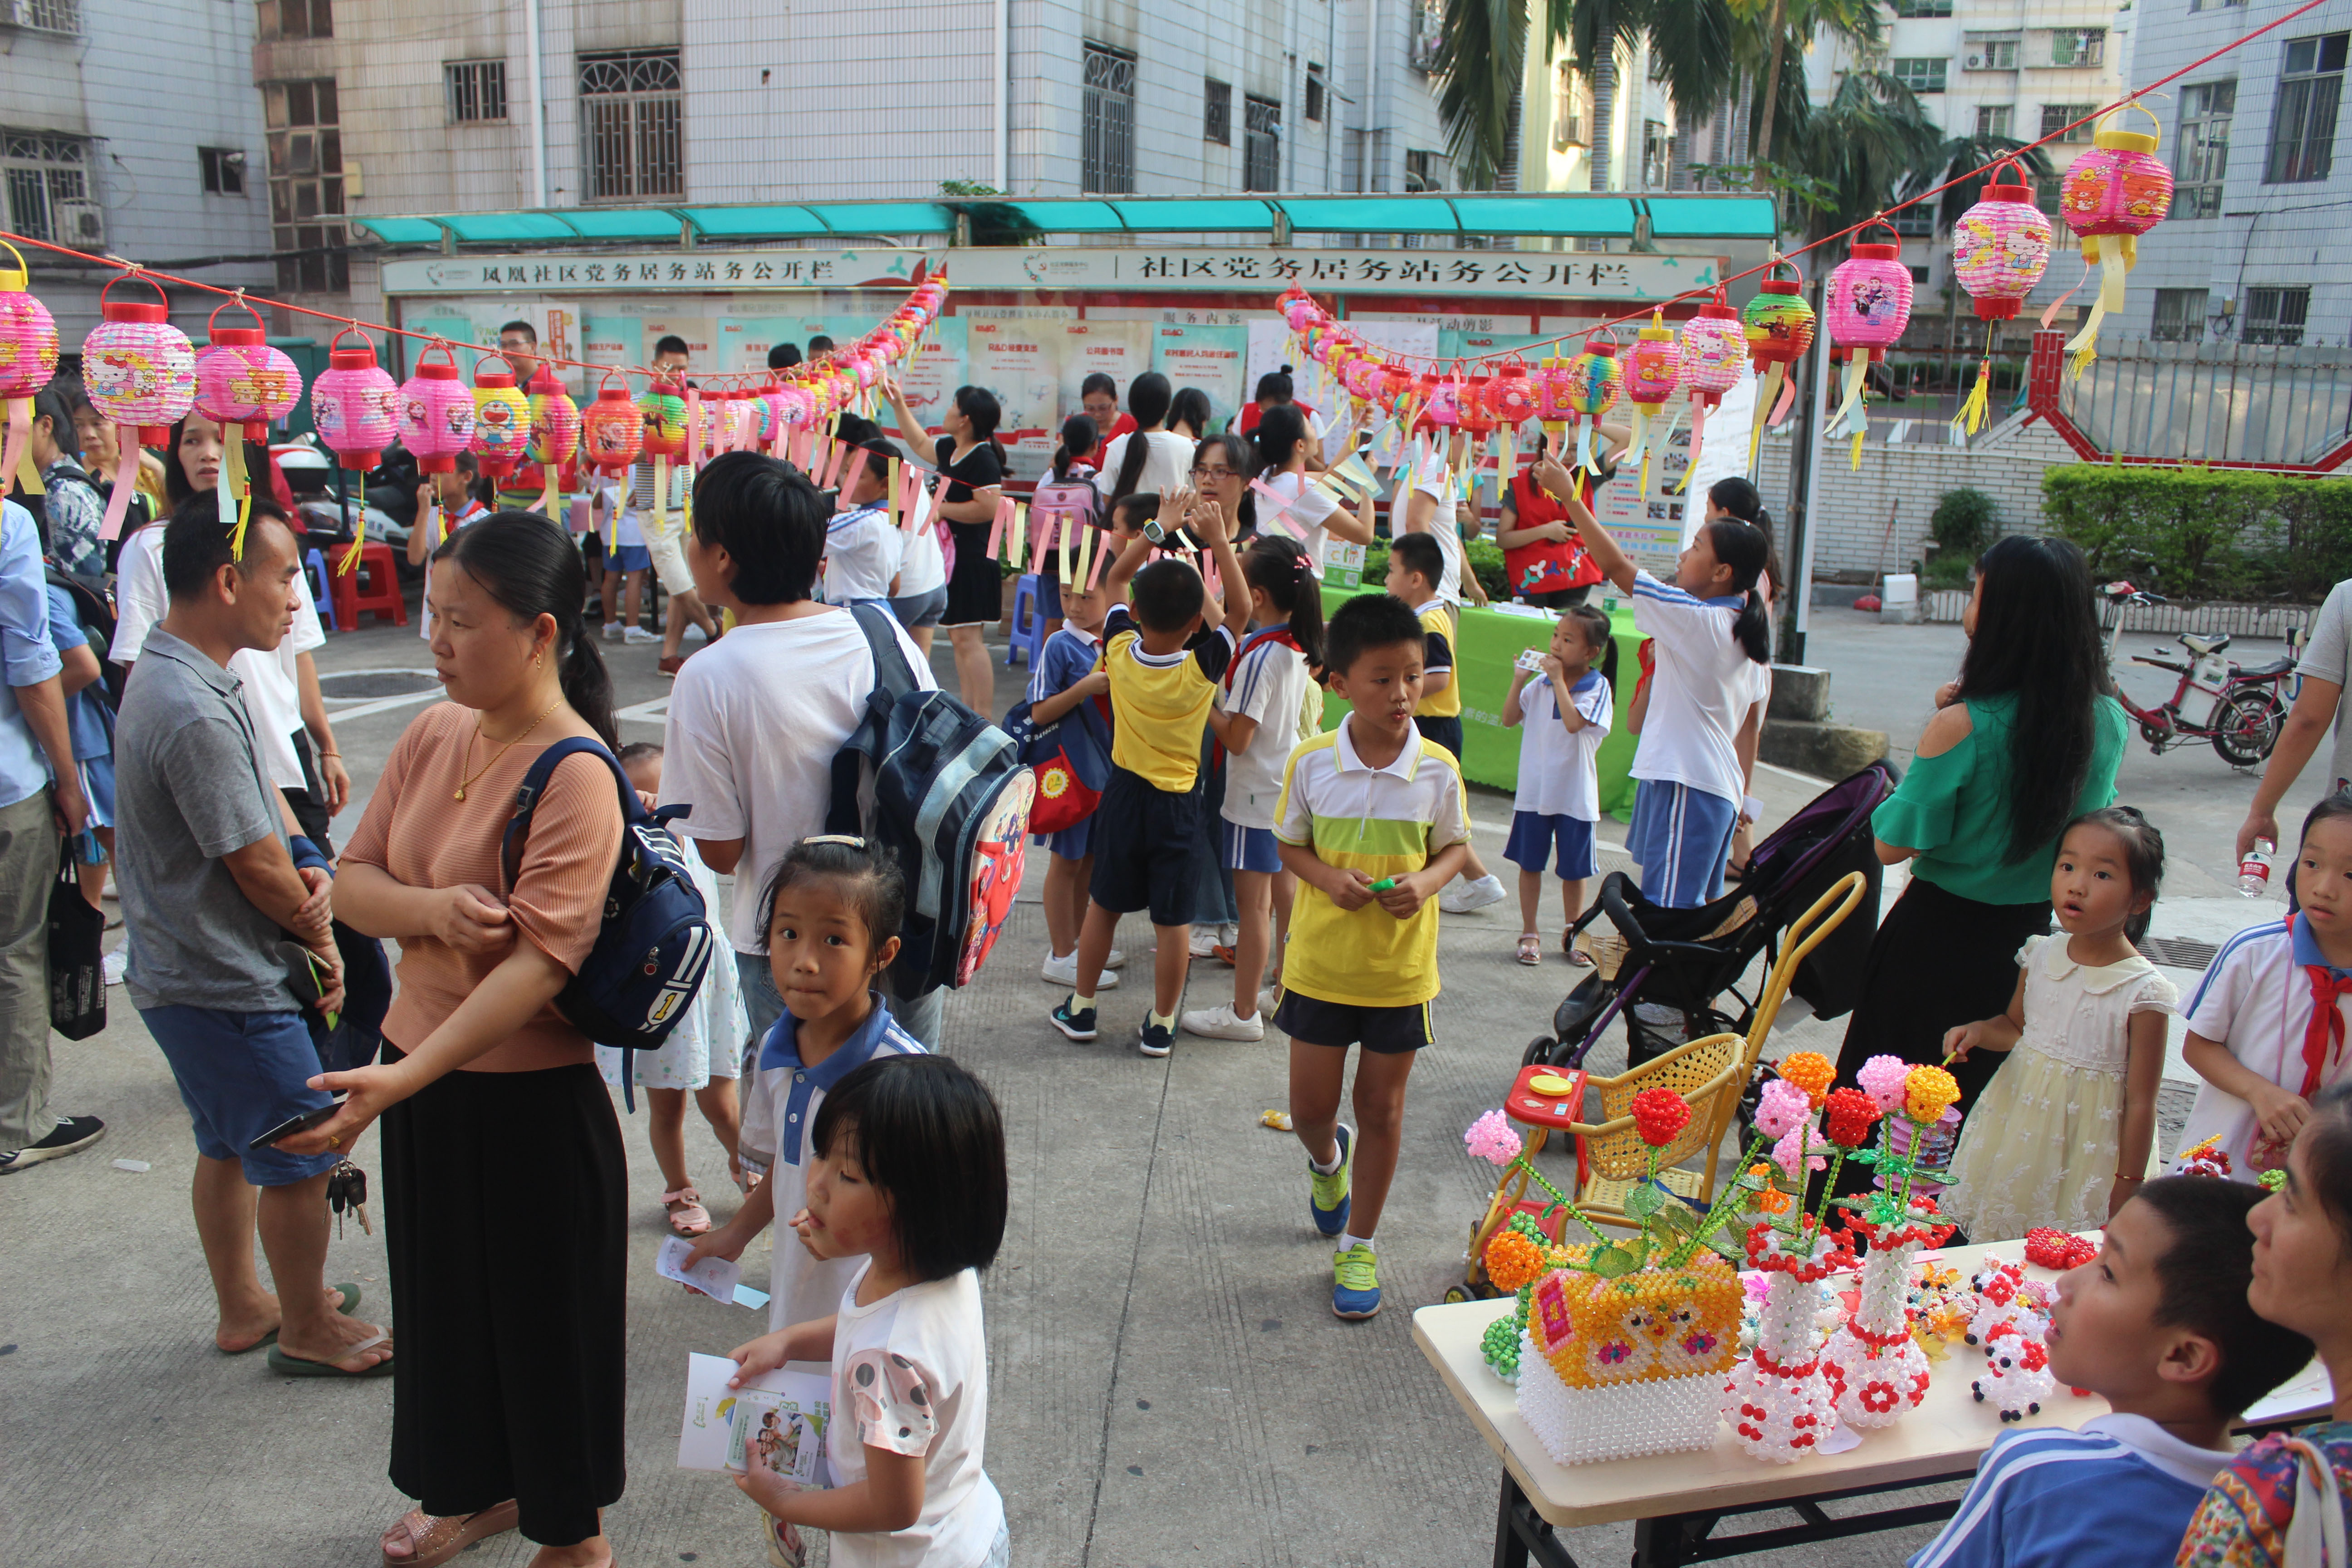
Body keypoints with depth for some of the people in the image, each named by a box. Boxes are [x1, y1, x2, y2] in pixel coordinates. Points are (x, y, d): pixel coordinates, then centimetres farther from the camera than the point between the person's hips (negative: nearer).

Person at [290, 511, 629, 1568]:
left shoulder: (576, 775, -22)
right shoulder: (435, 733, 1)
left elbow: (542, 958, -27)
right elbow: (351, 883, 3)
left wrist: (405, 1077, -34)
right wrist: (431, 907, -19)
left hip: (530, 1093, -7)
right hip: (423, 1068, 7)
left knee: (543, 1313, 10)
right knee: (443, 1292, 23)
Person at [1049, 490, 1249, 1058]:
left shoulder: (1120, 650, -12)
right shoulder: (1201, 667, -19)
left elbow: (1115, 579, 3)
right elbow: (1238, 611, -8)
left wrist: (1160, 528, 5)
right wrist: (1218, 541, -11)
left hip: (1124, 792, 2)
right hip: (1178, 804, -2)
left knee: (1103, 905, 16)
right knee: (1173, 919, 7)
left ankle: (1082, 1008, 27)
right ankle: (1160, 1025, 16)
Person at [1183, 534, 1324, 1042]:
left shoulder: (1259, 656, -22)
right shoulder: (1301, 649, 3)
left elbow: (1237, 737, -22)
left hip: (1255, 794, -9)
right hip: (1289, 786, 9)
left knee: (1253, 902, -2)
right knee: (1285, 893, 17)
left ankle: (1243, 1012, 6)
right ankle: (1284, 990, 29)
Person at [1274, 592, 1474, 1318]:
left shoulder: (1436, 769, -9)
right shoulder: (1311, 763, -9)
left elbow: (1456, 846, 5)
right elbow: (1290, 846, 3)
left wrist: (1426, 882, -16)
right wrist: (1328, 877, -17)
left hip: (1401, 969, 0)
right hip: (1320, 964, 0)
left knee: (1382, 1108, 10)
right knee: (1310, 1107, 8)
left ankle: (1358, 1246, 27)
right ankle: (1328, 1158, 47)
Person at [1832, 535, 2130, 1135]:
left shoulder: (1963, 726, -23)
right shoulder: (2107, 721, -5)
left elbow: (1893, 844, -17)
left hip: (1938, 938, -5)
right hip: (2033, 935, 6)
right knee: (1981, 1095, 21)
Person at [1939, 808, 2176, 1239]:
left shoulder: (2143, 992, -17)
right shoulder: (2041, 956, -3)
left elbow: (2141, 1103, -12)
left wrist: (2126, 1192, -9)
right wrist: (1980, 1032, -5)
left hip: (2086, 1156, -4)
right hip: (2018, 1123, 5)